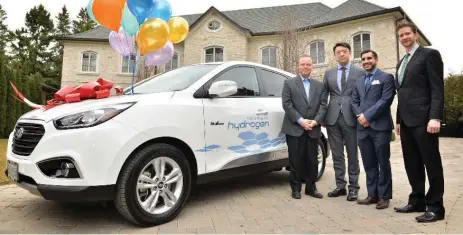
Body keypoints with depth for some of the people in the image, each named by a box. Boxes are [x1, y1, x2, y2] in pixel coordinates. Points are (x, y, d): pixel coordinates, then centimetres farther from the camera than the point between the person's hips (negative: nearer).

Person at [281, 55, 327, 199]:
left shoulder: (319, 85, 15)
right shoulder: (289, 83, 5)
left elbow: (323, 105, 6)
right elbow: (286, 104, -5)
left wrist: (316, 121, -10)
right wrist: (301, 121, -14)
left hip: (313, 129, 3)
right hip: (294, 129, -3)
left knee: (312, 160, 8)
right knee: (296, 160, 2)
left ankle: (311, 188, 21)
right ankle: (296, 188, 15)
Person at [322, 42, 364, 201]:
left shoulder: (360, 72, 3)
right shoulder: (329, 73, 13)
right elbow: (324, 96, 11)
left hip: (351, 118, -3)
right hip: (332, 118, 3)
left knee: (352, 155, 5)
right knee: (337, 154, 8)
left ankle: (353, 187, 15)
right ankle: (340, 186, 19)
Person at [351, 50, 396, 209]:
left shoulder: (386, 77, 3)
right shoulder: (358, 82, 21)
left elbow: (385, 100, -10)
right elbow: (354, 102, 13)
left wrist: (367, 115, -15)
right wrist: (360, 116, -6)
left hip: (380, 126, -5)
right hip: (363, 127, 5)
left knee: (383, 163, 2)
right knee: (369, 164, 9)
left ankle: (384, 196, 11)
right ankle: (372, 194, 18)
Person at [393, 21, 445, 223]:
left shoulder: (429, 54, -1)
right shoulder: (401, 63, 21)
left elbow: (437, 88, -10)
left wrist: (435, 117, -19)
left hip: (423, 119, -8)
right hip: (406, 121, 8)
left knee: (432, 163, 0)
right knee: (412, 164, 11)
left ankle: (435, 207, 9)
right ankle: (417, 202, 21)